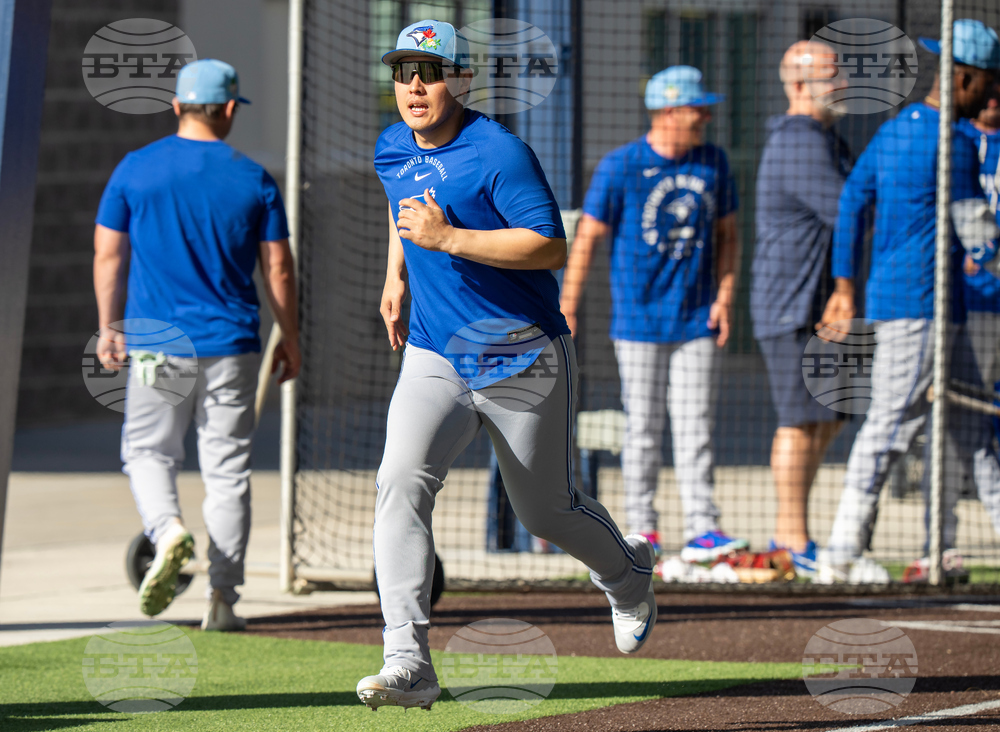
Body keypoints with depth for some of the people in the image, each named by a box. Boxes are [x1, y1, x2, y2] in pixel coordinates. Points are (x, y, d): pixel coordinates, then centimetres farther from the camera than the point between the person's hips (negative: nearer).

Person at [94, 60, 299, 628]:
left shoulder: (136, 169, 0)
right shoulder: (253, 179, -1)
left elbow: (108, 255, 3)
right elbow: (279, 269, 1)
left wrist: (110, 327, 12)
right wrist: (291, 340, 11)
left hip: (156, 345, 0)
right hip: (232, 345, 0)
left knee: (148, 450, 14)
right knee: (227, 468, 6)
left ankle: (167, 529, -16)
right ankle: (222, 597, 3)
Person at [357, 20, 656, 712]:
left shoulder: (500, 153, -18)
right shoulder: (392, 149, 4)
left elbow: (551, 246, -26)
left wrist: (448, 238, -31)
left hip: (524, 362, -4)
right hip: (434, 361, 4)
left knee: (548, 512, 11)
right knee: (402, 484, -21)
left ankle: (628, 574, 48)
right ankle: (408, 665, -27)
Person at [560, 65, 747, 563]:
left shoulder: (712, 163, 5)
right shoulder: (620, 166, -8)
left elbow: (727, 233, 14)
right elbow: (587, 239, -5)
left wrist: (724, 297, 2)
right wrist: (566, 312, -7)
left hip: (697, 321, 3)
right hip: (639, 321, -3)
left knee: (695, 427, -2)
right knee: (643, 428, 2)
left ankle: (701, 529, -5)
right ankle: (641, 527, 12)